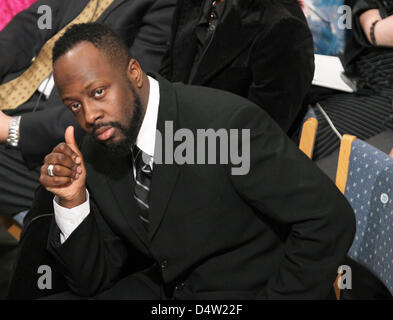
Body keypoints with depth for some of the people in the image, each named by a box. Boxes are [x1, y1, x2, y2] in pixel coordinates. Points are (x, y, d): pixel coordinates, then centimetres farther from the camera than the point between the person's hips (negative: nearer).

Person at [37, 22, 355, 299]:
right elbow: (95, 280, 1)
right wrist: (72, 200, -14)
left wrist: (276, 296, -17)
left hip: (246, 290, -6)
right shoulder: (95, 156, -2)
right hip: (162, 287, 6)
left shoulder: (227, 122, -23)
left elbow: (330, 218, -21)